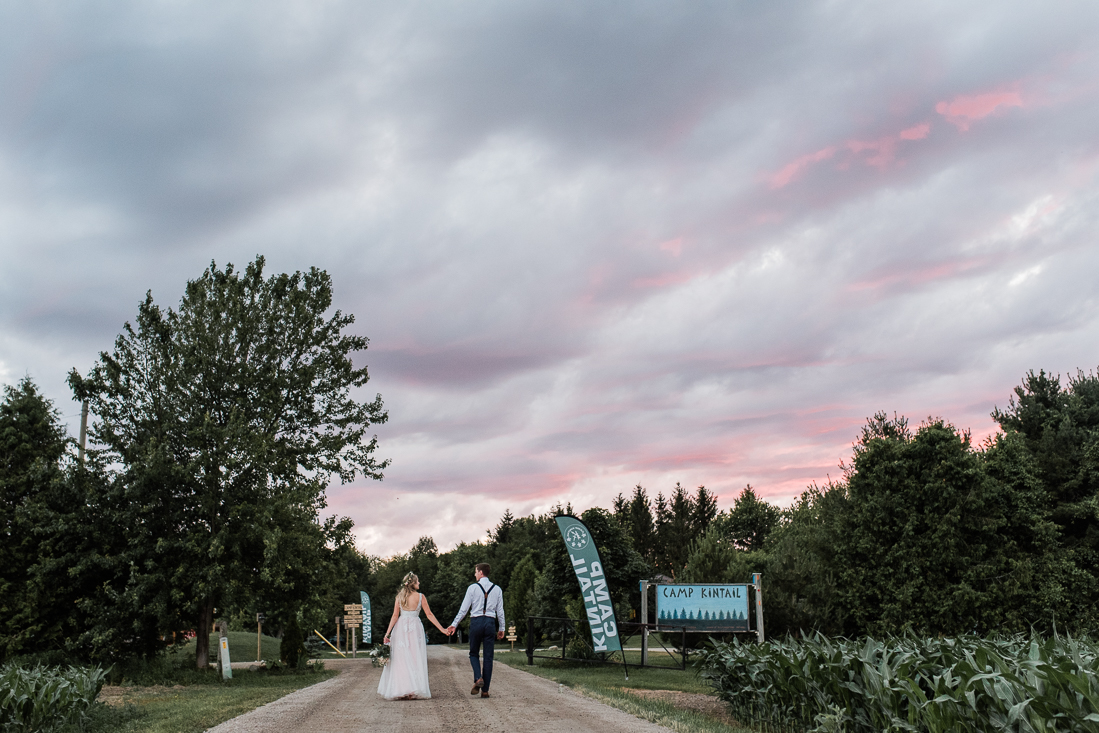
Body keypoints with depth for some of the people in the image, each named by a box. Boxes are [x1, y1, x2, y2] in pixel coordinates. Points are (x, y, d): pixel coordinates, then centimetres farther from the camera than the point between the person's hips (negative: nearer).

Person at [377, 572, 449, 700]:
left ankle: (400, 690, 2)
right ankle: (416, 689, -1)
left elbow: (395, 616, 0)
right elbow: (429, 615, 0)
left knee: (400, 659, 4)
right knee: (416, 659, 3)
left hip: (400, 627, 2)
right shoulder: (420, 596, -1)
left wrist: (387, 633, 1)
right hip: (415, 626, -2)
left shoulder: (399, 596, 4)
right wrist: (442, 629, 5)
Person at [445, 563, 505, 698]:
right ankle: (485, 690, 5)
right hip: (490, 622, 2)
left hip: (476, 622, -2)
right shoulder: (497, 589, 6)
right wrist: (501, 628, 16)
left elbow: (464, 608, -3)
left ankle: (478, 678, -11)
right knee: (488, 657, 6)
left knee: (473, 653, 15)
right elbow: (500, 611, 7)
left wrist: (454, 625, 4)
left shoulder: (473, 588, -2)